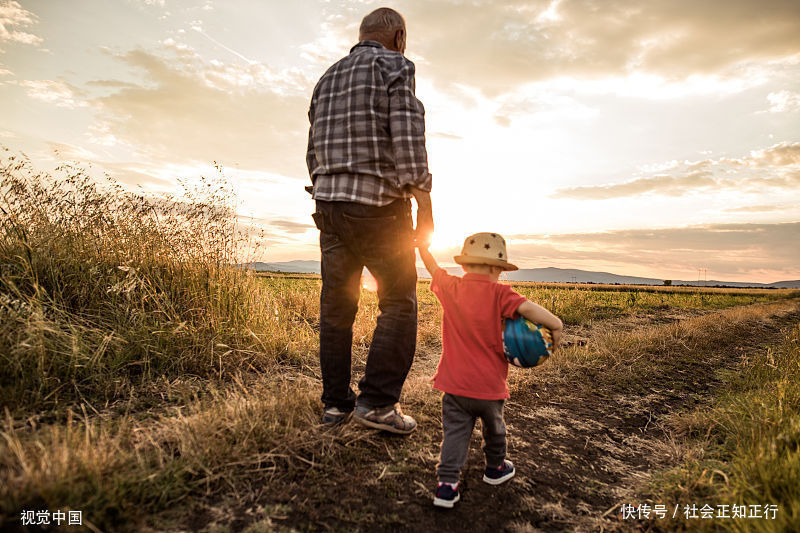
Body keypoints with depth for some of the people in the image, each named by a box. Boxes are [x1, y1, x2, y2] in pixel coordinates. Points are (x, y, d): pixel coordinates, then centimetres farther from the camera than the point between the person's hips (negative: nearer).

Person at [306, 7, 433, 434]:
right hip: (379, 204, -7)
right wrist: (424, 202, -12)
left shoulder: (327, 78, 22)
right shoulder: (395, 66, 1)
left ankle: (335, 402, 14)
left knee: (336, 306, 8)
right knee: (399, 303, 2)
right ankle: (377, 402, -1)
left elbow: (314, 149, 21)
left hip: (329, 203, 7)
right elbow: (407, 137, -12)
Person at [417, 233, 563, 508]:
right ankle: (495, 468, 44)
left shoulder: (450, 287, -3)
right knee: (493, 427, 22)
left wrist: (422, 244, 28)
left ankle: (447, 483, 1)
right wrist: (556, 326, -13)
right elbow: (530, 309, -28)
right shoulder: (499, 294, -15)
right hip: (488, 386, -2)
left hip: (454, 384, 2)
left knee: (455, 431, 8)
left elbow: (432, 266, 13)